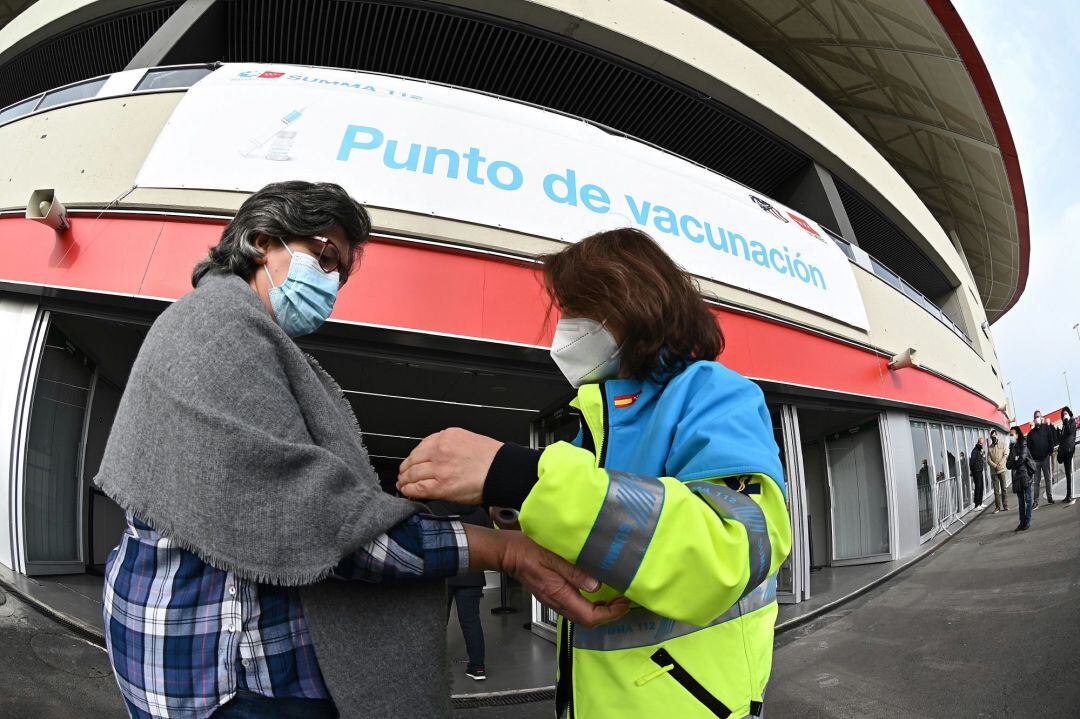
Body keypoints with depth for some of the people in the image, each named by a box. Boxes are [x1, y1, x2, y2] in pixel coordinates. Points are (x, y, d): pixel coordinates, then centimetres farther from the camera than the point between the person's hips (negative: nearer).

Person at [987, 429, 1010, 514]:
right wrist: (995, 466, -13)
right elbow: (988, 459, 3)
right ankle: (997, 507, 4)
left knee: (1004, 488, 0)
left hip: (1002, 469, -1)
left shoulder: (1003, 444, 8)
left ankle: (1005, 506, 5)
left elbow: (1006, 455, -2)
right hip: (993, 471, 1)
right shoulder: (989, 447, 10)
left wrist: (1000, 463, -16)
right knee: (996, 490, 2)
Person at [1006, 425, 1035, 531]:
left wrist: (1013, 464, 2)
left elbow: (1022, 457, -12)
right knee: (1021, 501, 7)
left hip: (1025, 472, -6)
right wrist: (1014, 460, -7)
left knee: (1027, 498, -4)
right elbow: (1008, 464, 13)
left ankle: (1027, 522, -3)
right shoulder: (1012, 447, 18)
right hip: (1016, 476, 7)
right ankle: (1022, 522, 9)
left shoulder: (1023, 444, 0)